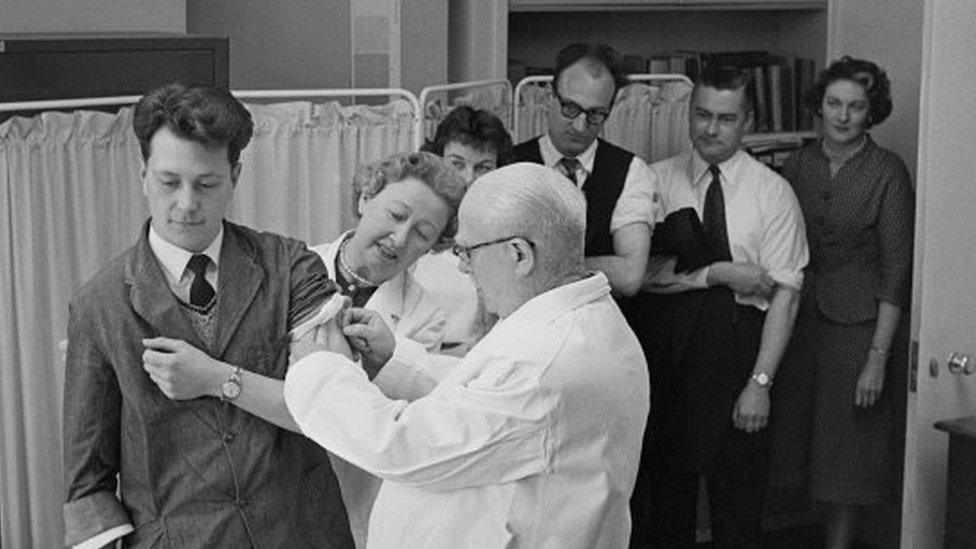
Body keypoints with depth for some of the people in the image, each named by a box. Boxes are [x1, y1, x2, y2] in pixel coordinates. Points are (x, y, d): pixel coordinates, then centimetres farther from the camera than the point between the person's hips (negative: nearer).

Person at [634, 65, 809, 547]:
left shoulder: (772, 192, 0)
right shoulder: (656, 180, 4)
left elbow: (784, 293, -5)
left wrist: (760, 381, -12)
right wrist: (715, 274, -16)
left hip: (738, 345, -1)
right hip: (667, 347, 1)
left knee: (738, 494, 6)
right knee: (663, 489, 9)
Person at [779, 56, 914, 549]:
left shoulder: (887, 173, -7)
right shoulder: (797, 166, 5)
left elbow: (896, 269, -9)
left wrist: (878, 356, -14)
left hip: (859, 324, -3)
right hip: (798, 318, 4)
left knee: (848, 449, 3)